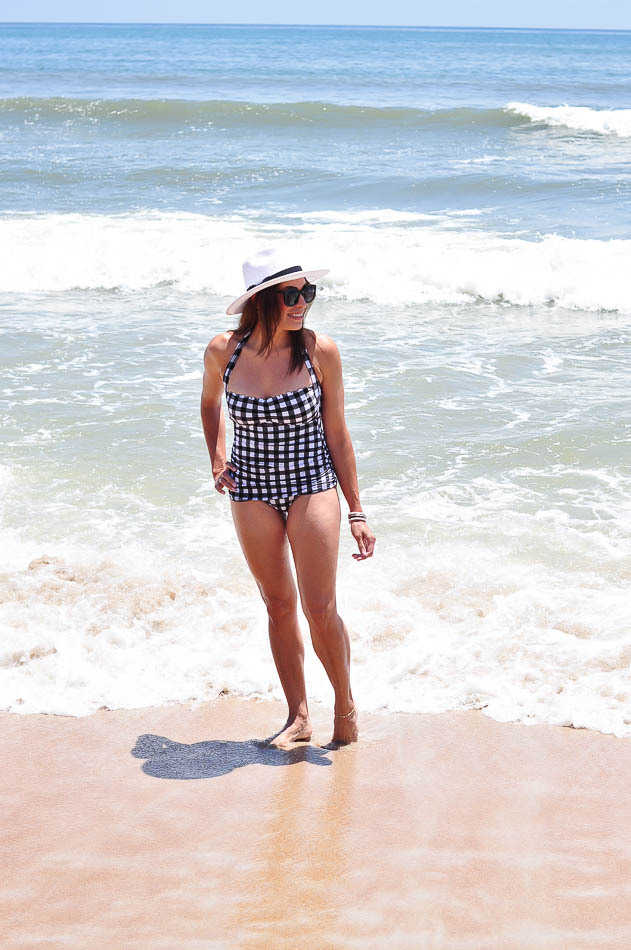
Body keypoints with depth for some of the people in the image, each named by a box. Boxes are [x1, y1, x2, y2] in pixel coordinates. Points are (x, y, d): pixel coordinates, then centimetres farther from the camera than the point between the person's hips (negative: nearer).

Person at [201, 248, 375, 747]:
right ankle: (298, 717, 22)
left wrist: (356, 512, -2)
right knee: (279, 607, 9)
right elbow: (211, 403, 16)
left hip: (312, 485, -2)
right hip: (252, 493, 2)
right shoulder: (224, 351, -7)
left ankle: (346, 706, 19)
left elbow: (337, 434, -4)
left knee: (320, 608, -4)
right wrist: (217, 461, 3)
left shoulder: (320, 351, -11)